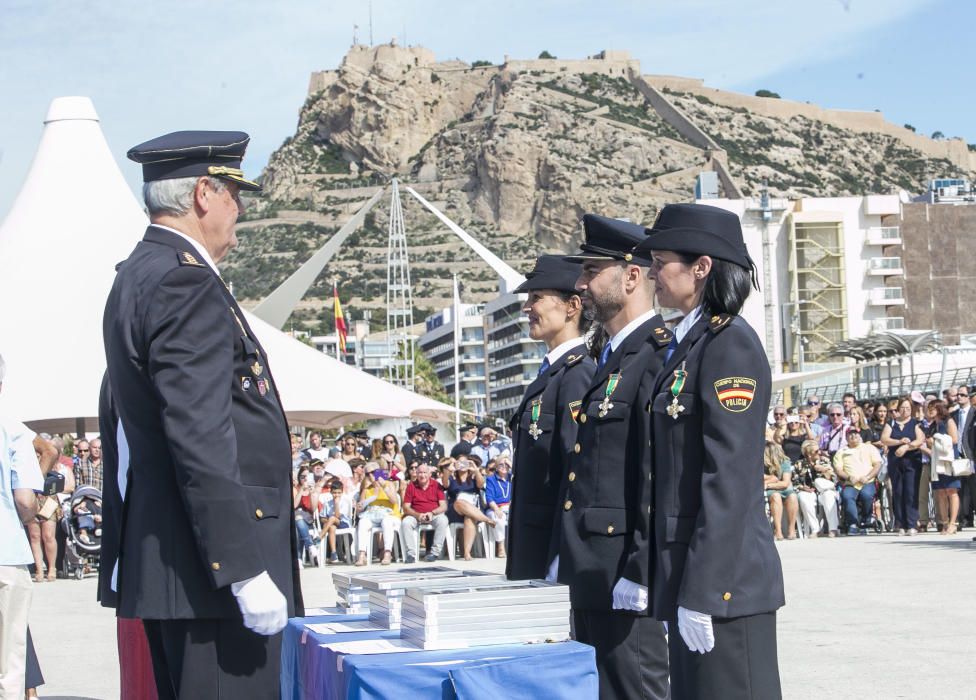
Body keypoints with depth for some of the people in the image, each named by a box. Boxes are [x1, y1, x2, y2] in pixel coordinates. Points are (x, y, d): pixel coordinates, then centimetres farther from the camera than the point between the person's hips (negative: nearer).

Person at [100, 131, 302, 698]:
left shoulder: (138, 276, 17)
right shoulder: (184, 282, -15)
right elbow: (200, 440, -23)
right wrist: (247, 572, -22)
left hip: (159, 563, 11)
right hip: (212, 567, -11)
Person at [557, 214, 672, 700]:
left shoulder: (657, 355, -15)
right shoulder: (612, 358, 17)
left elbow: (660, 472, -21)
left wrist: (638, 573, -23)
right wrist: (565, 558, 19)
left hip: (624, 577, -10)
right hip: (590, 575, 10)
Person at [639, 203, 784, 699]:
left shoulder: (730, 344, -12)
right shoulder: (690, 343, 16)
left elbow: (730, 478, -19)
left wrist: (700, 594, -21)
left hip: (723, 581, -9)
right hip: (688, 577, 9)